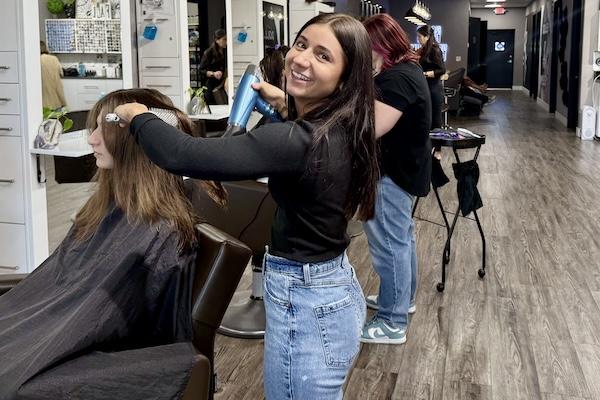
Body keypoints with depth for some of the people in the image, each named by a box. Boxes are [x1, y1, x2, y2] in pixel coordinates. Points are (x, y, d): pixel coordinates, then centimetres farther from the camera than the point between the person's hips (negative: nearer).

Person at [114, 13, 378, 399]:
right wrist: (288, 103, 30)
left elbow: (182, 155, -32)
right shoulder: (343, 127, -1)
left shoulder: (300, 141, -28)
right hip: (338, 292, 9)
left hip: (307, 306, -9)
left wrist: (137, 115, -14)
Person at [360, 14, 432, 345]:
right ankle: (404, 298, 38)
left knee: (389, 244, -4)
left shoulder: (396, 78, -23)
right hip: (403, 167, 11)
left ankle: (393, 323, 5)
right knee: (400, 236, 22)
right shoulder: (406, 69, 10)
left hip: (392, 172, -11)